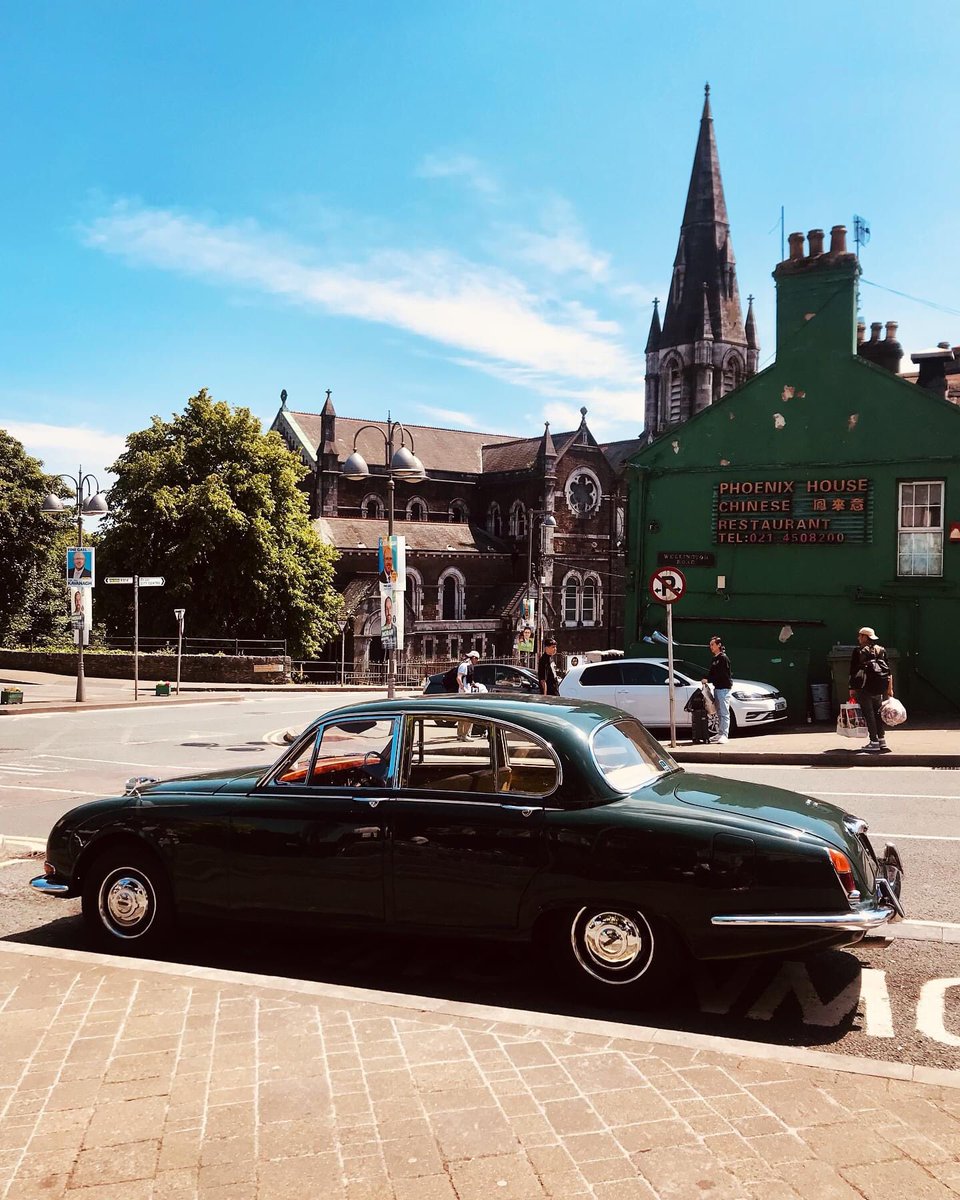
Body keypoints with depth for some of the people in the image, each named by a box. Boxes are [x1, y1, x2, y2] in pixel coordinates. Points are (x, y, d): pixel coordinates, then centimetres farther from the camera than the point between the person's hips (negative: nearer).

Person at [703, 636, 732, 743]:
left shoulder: (723, 658, -9)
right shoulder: (715, 659, 18)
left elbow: (721, 674, -16)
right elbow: (712, 673, 18)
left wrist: (708, 680, -16)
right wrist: (706, 679, -1)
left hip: (724, 688, -9)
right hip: (717, 688, 9)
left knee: (724, 713, -9)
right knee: (719, 713, 12)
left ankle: (724, 734, -12)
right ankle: (720, 733, 17)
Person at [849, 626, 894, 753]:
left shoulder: (858, 652, -4)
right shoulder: (881, 650, 11)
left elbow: (853, 671, -5)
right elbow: (888, 670, 10)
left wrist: (852, 688, 0)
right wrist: (890, 688, 14)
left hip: (866, 686, -5)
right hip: (881, 685, 5)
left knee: (868, 713, -2)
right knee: (878, 712, 14)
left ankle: (874, 742, -5)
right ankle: (882, 740, 12)